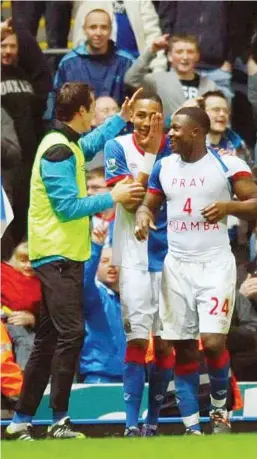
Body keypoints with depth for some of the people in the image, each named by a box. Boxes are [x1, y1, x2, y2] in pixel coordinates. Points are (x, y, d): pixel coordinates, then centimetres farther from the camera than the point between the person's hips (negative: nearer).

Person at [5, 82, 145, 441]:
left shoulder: (66, 145, 15)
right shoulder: (58, 151, -16)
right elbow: (67, 206, -20)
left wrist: (121, 119, 38)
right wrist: (112, 198, -16)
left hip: (60, 256, 10)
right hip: (58, 256, -10)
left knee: (48, 340, 11)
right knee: (71, 333, -13)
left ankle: (22, 421, 13)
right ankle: (59, 421, -13)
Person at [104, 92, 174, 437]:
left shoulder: (174, 147, 1)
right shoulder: (118, 148, -4)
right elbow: (131, 201, -13)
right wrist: (149, 154, -17)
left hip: (169, 253, 2)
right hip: (134, 256, -2)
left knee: (164, 340, 5)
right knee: (137, 338, -10)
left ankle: (153, 421, 15)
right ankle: (132, 425, -11)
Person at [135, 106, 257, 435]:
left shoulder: (228, 165, -5)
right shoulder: (164, 167, 9)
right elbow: (149, 204, 20)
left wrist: (229, 206, -25)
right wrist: (143, 214, -3)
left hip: (216, 264, -4)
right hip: (176, 267, 4)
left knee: (213, 342, -15)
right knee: (182, 348, 2)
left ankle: (219, 408, 10)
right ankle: (192, 428, 7)